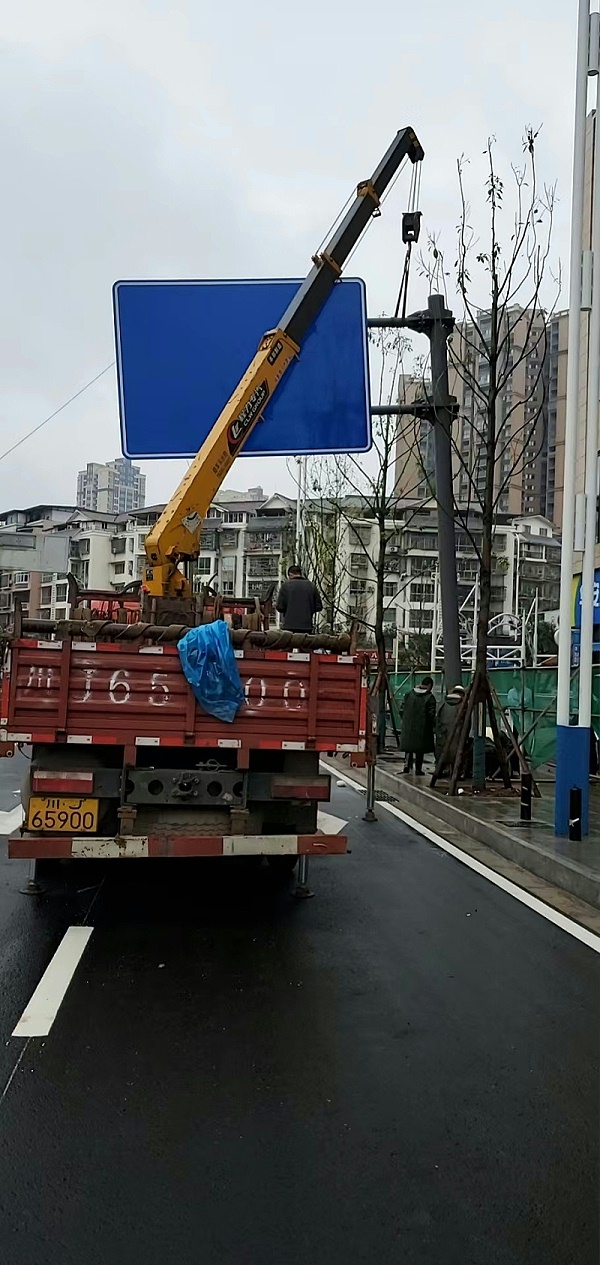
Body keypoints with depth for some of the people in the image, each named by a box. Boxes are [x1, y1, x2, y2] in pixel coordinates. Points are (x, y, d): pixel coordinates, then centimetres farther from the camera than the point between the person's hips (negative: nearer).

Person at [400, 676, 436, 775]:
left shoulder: (409, 694, 4)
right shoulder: (429, 697, -11)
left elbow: (402, 709, 7)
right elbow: (431, 714, -12)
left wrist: (405, 721, 17)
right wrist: (433, 726, 1)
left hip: (408, 726, 4)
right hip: (422, 728, -4)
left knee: (408, 746, 16)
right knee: (420, 749, 4)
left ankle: (407, 765, 9)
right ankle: (418, 769, 7)